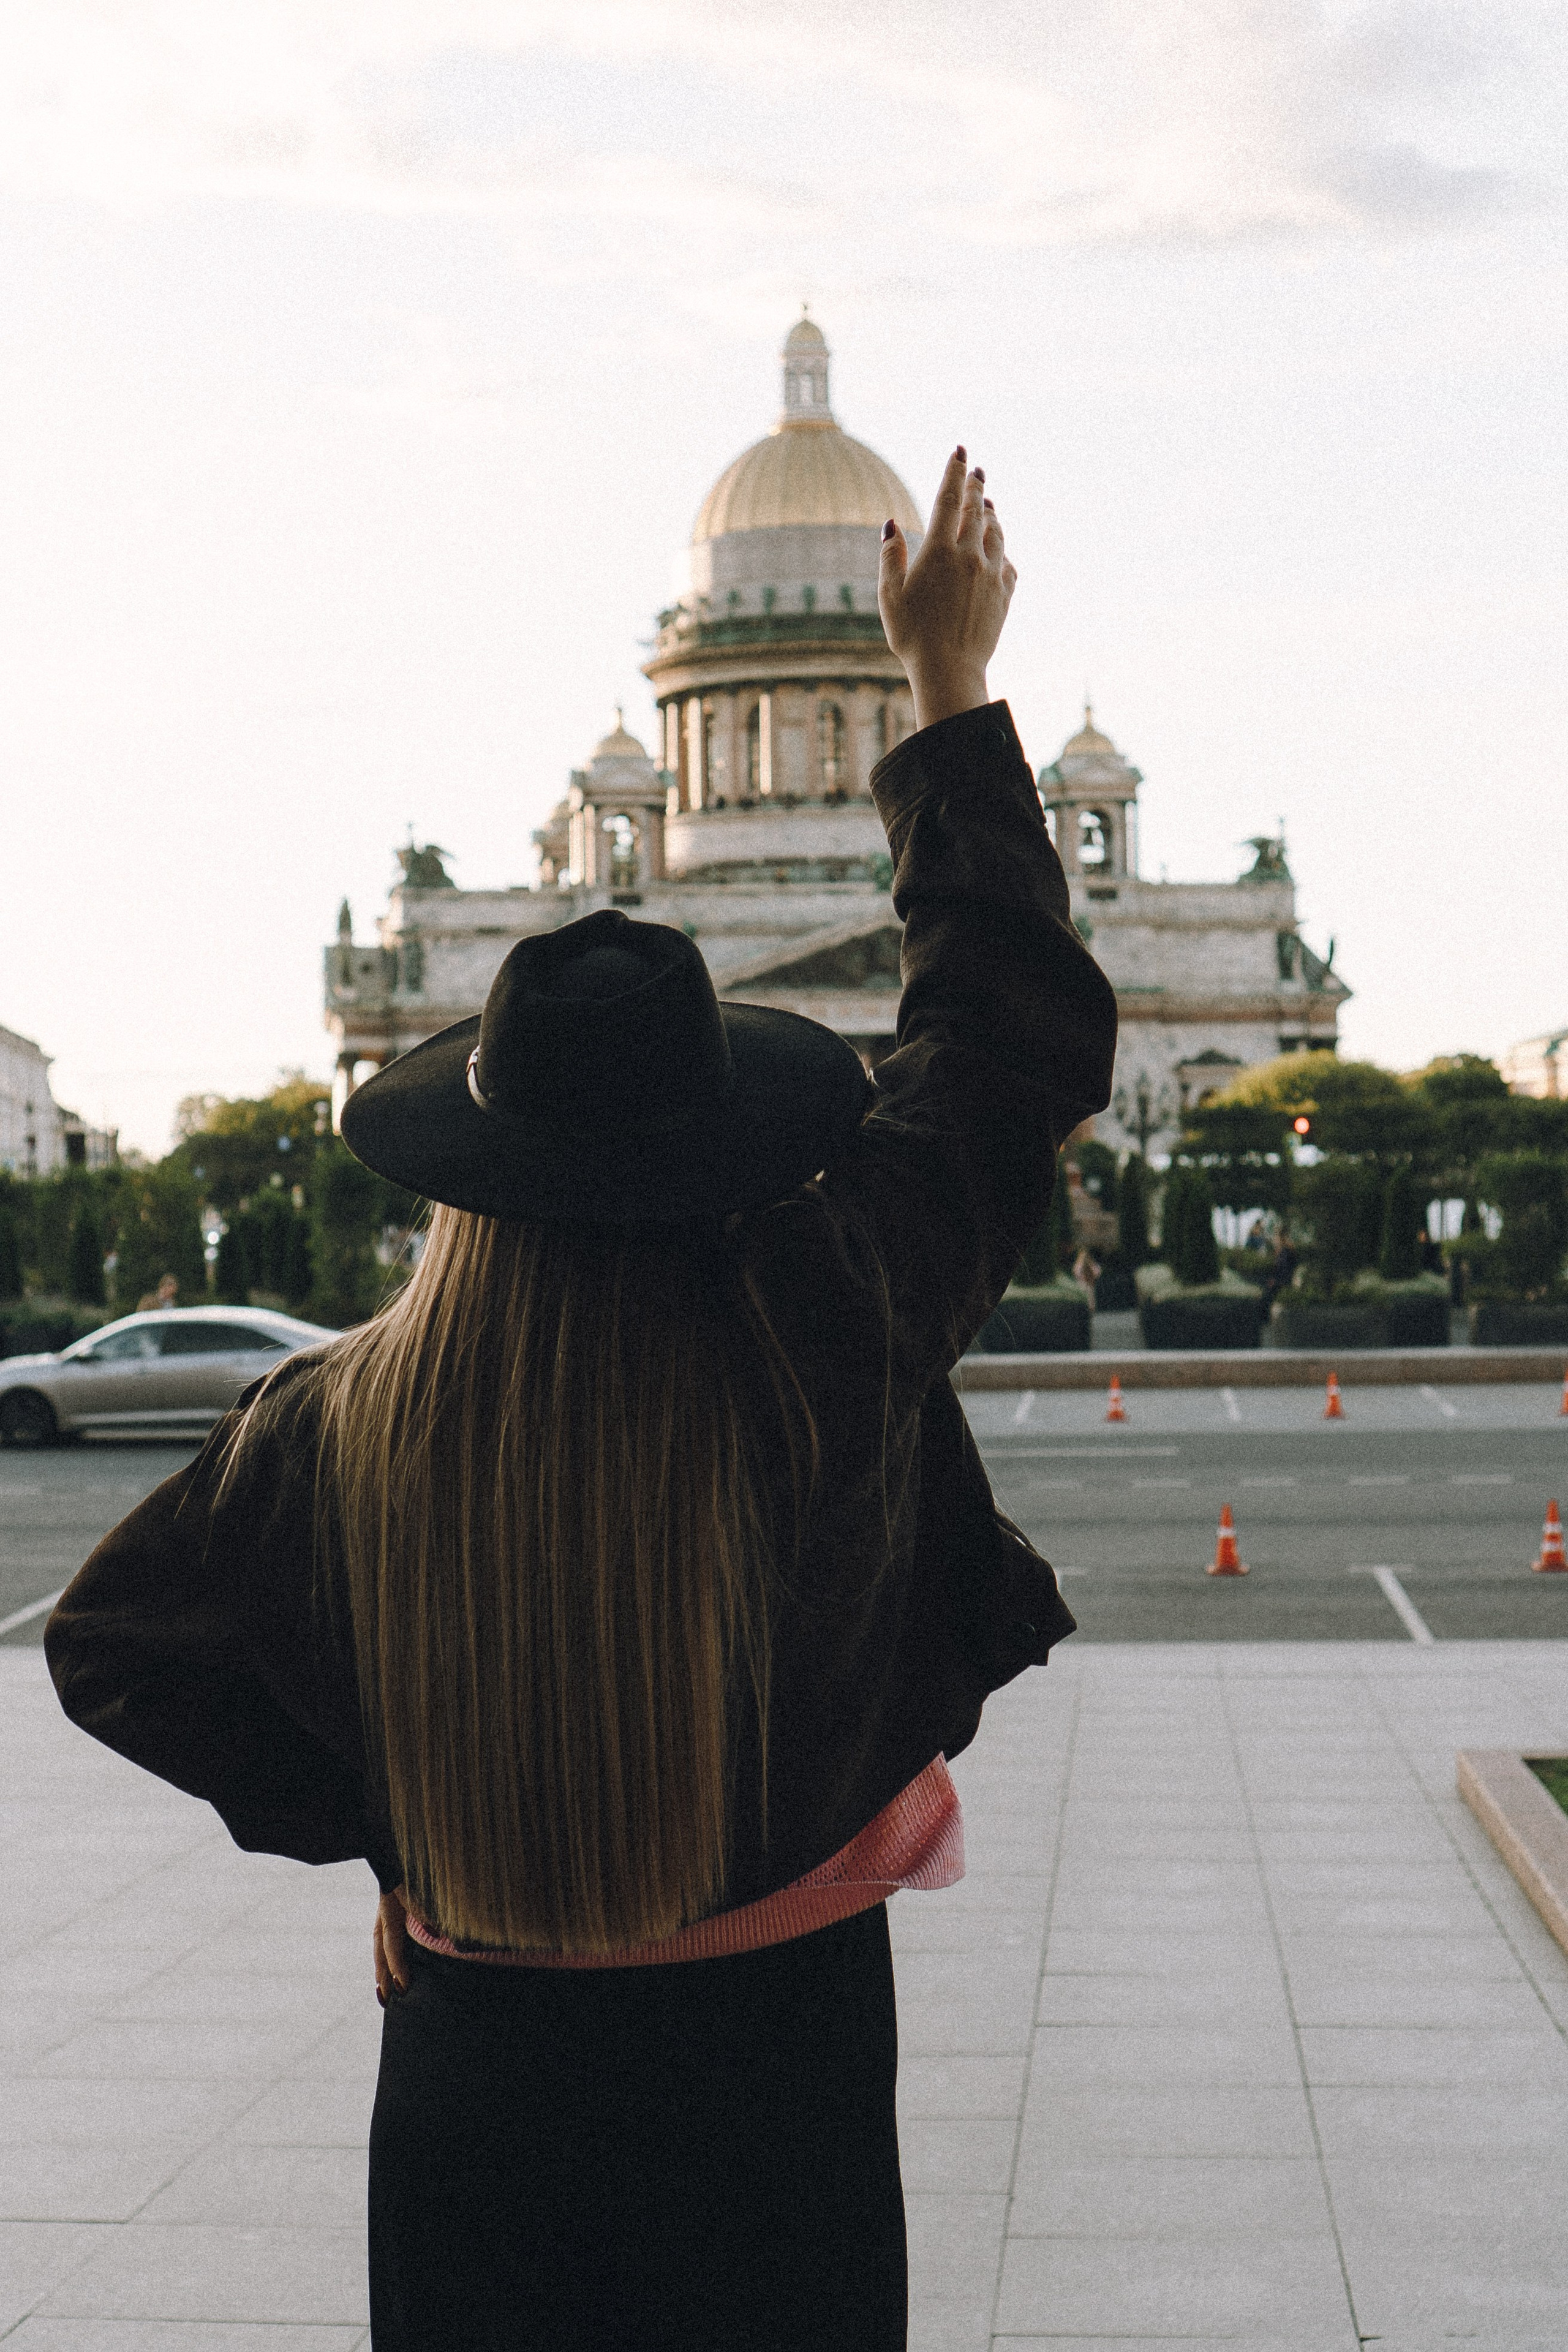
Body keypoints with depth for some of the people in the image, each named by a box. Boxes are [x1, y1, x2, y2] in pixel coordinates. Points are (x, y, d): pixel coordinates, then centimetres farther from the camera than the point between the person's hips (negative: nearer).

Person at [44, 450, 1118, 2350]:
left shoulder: (341, 1422, -13)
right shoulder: (825, 1339, -18)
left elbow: (114, 1640, 1)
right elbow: (1017, 1034, -5)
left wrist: (364, 1817, 6)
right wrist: (950, 686, 4)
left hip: (473, 2065, 2)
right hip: (775, 2061, -1)